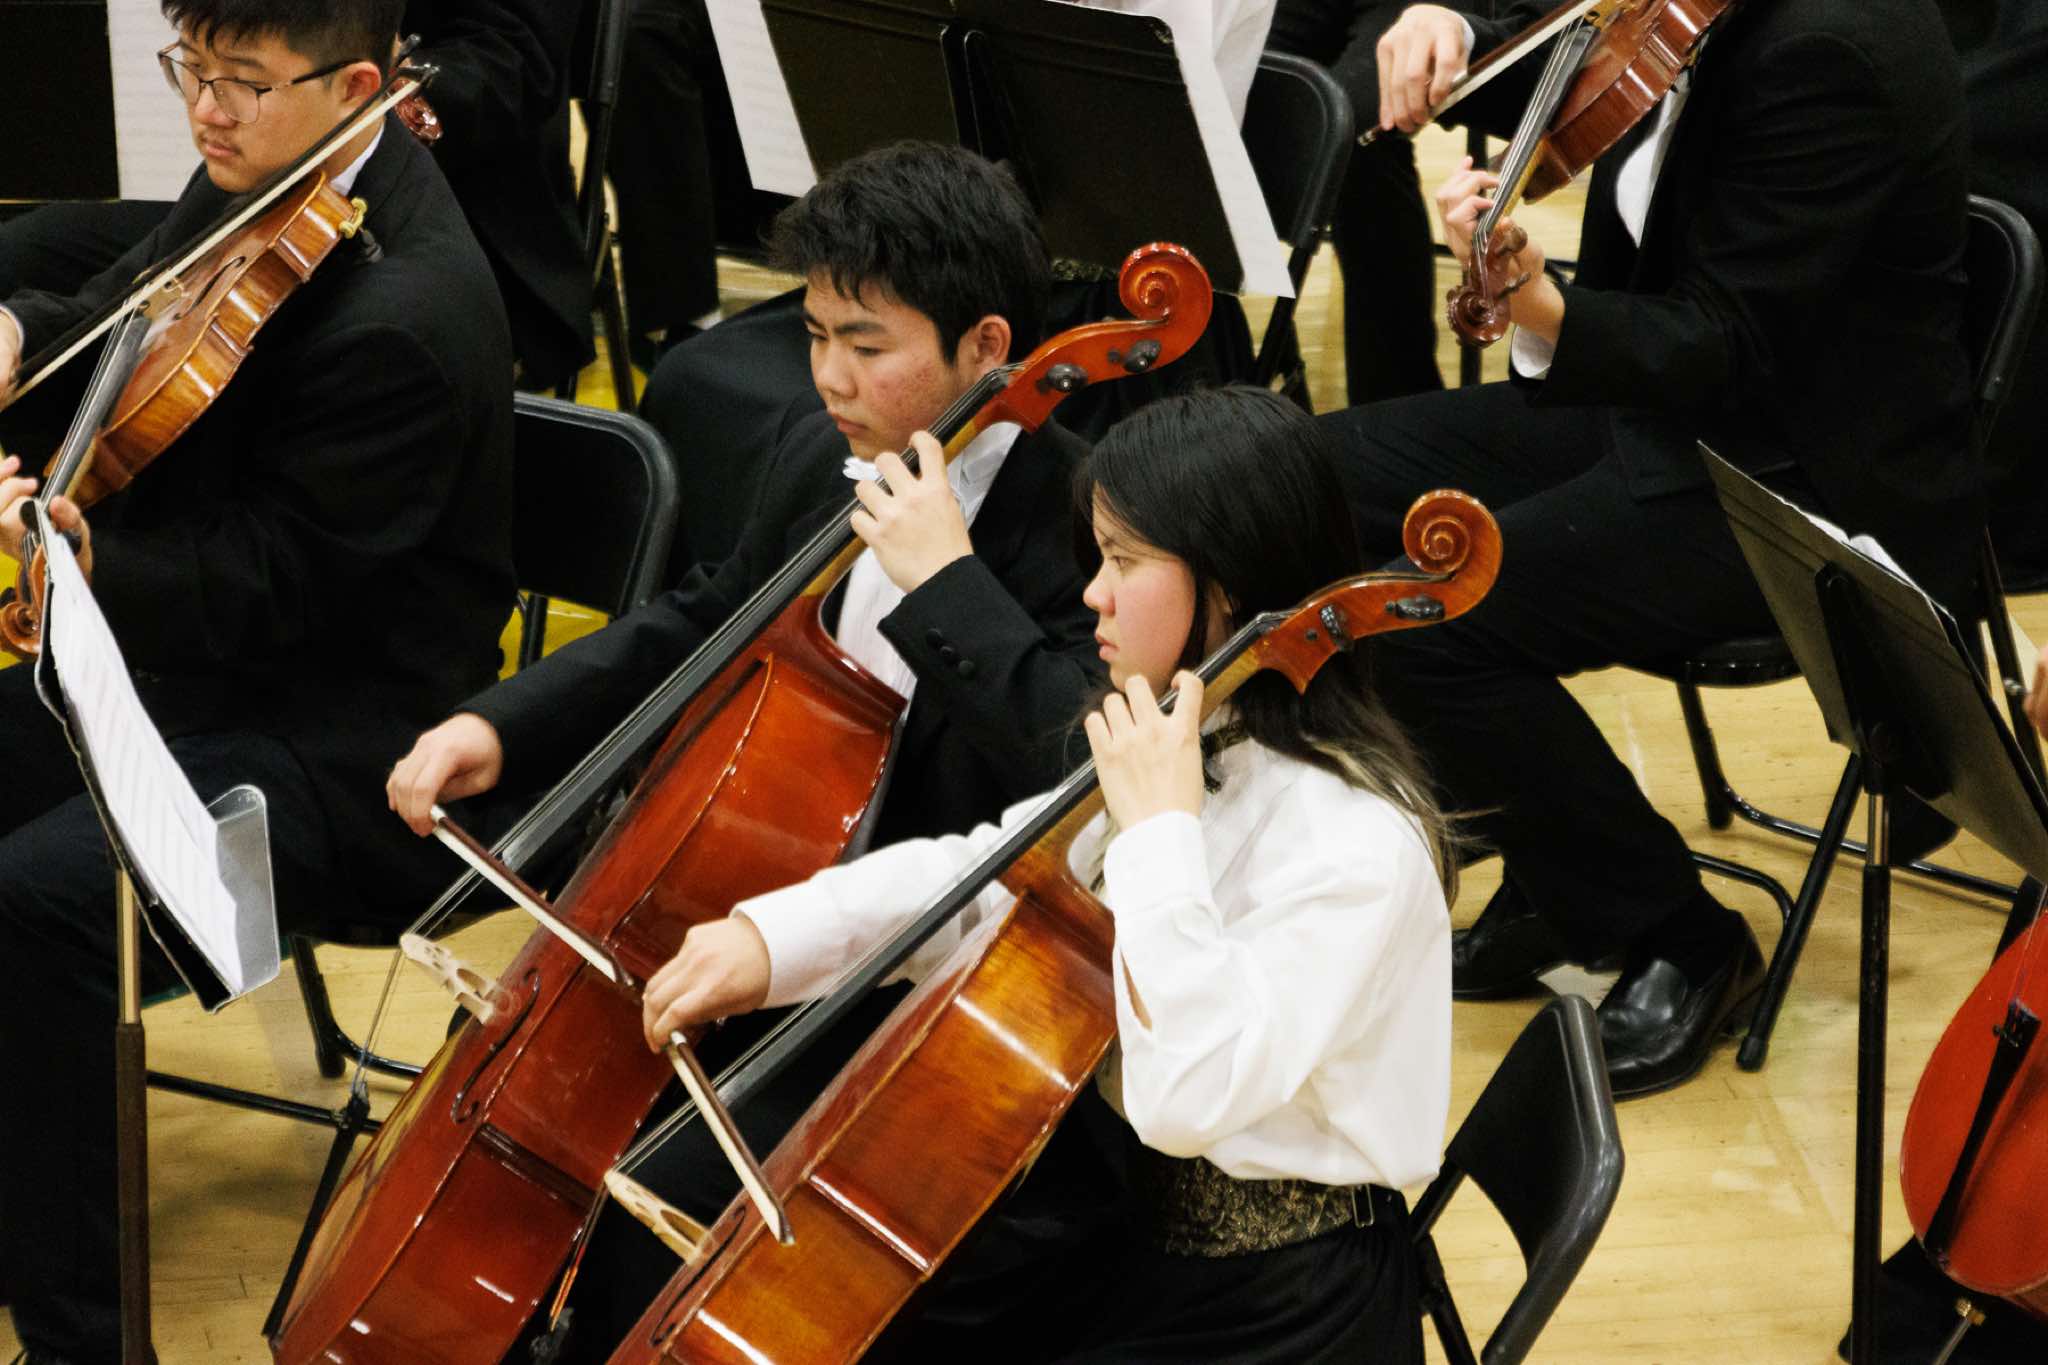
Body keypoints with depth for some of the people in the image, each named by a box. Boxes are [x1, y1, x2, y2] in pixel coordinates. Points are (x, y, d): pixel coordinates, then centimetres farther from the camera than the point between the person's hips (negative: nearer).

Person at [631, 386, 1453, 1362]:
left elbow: (1191, 1096, -34)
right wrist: (773, 934, -4)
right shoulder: (1178, 752, 3)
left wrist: (1158, 830, -29)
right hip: (1146, 1237, 8)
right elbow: (989, 873, 11)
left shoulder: (1358, 842, -24)